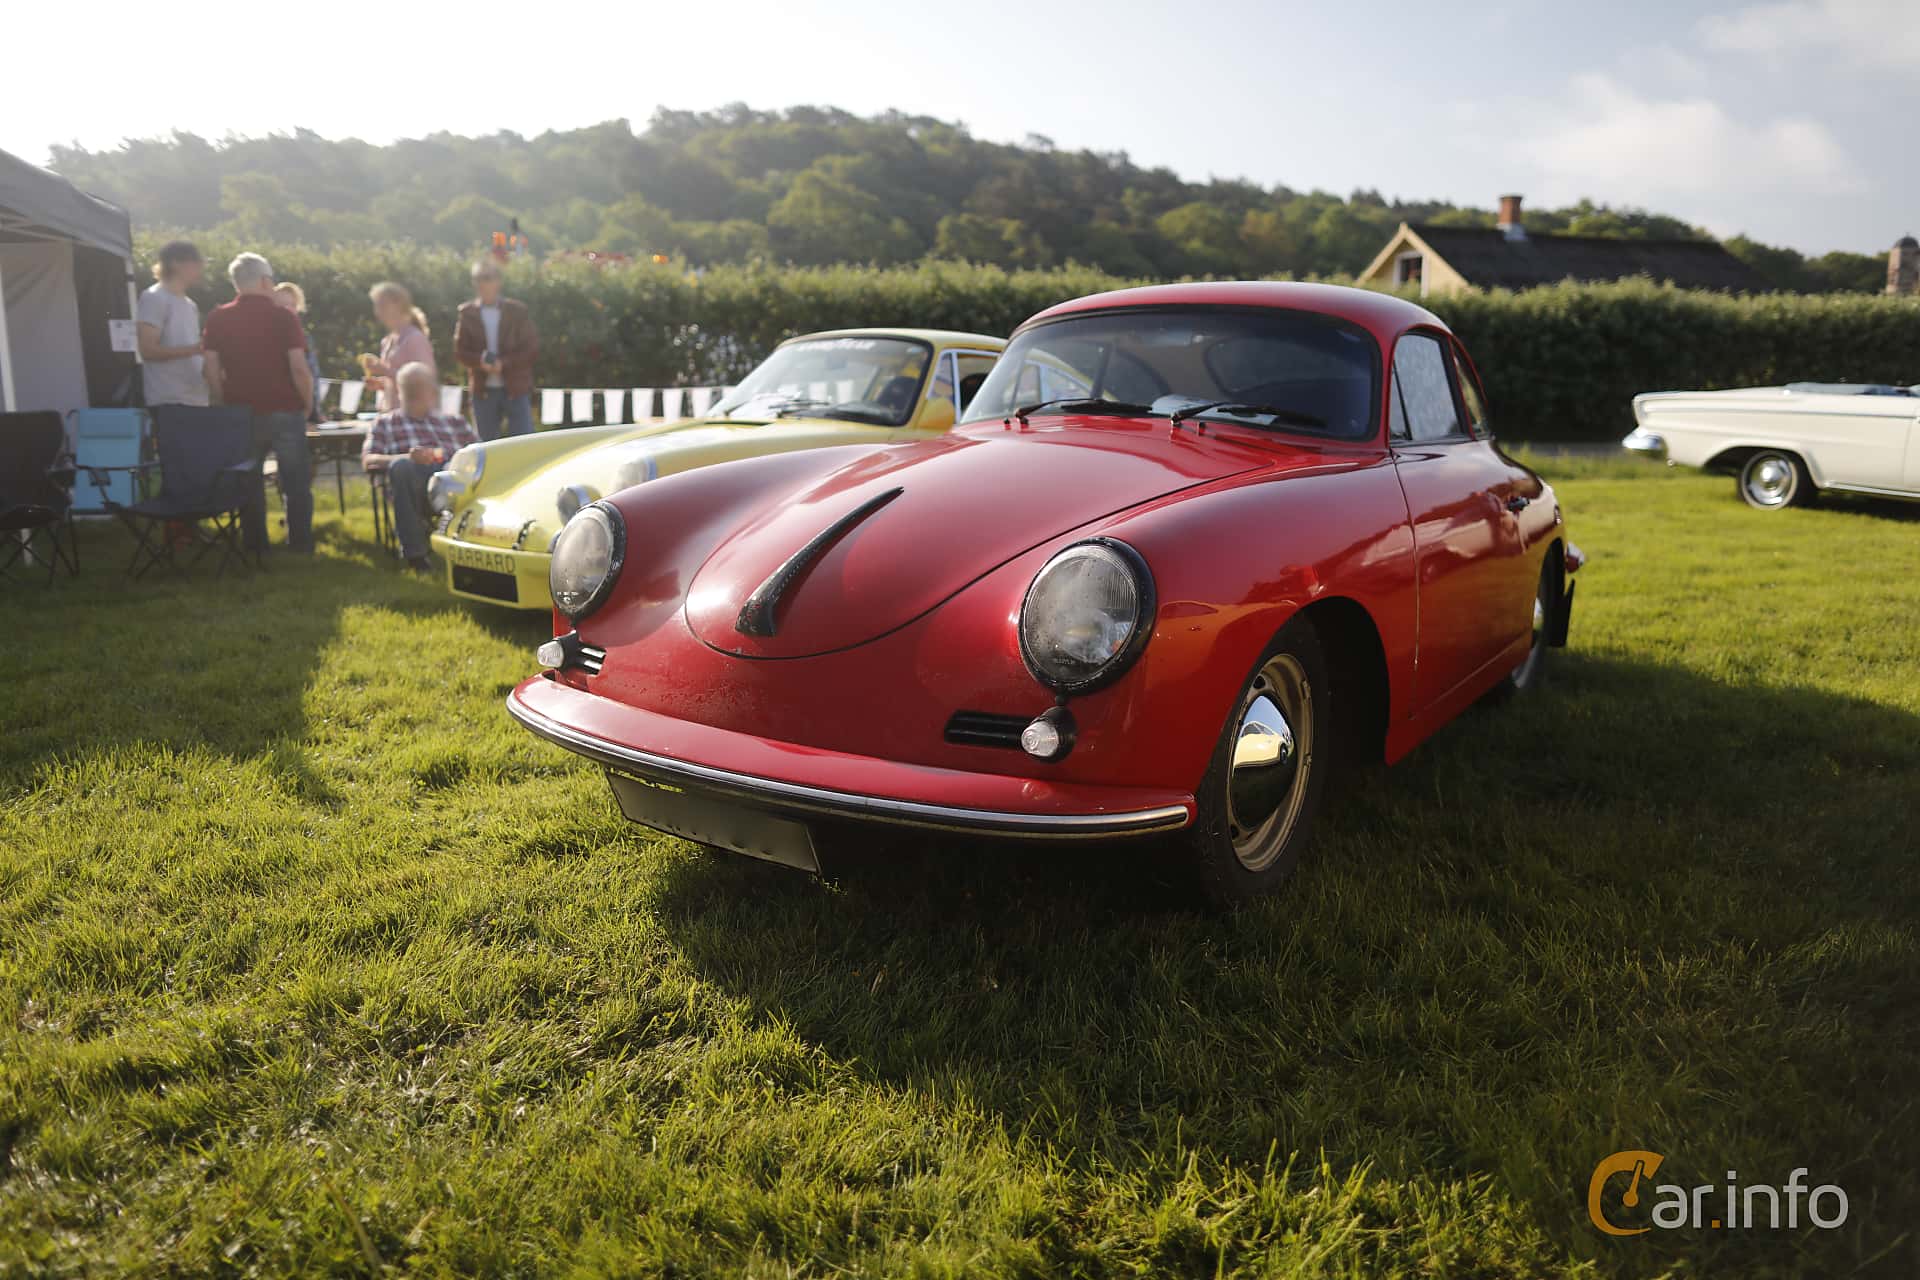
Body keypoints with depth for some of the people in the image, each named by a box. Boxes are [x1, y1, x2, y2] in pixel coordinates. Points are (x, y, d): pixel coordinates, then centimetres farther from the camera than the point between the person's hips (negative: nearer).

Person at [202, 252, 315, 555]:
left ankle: (255, 546, 16)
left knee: (248, 481, 13)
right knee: (296, 481, 7)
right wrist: (307, 403, 1)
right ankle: (300, 544, 8)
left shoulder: (217, 319, 2)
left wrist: (228, 405, 11)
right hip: (285, 412, -3)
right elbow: (299, 368, -12)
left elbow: (212, 372, 0)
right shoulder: (283, 317, -6)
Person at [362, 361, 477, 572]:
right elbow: (367, 460, 11)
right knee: (401, 466, -36)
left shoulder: (454, 421, 34)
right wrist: (407, 458, -10)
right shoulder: (385, 423, 29)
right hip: (412, 483, 0)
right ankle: (413, 551, -31)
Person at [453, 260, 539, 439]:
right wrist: (480, 361, -18)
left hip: (516, 389, -2)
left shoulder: (517, 311, 1)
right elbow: (459, 351, 3)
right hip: (484, 390, 2)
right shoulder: (468, 313, 6)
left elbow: (532, 347, -2)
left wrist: (504, 363, -16)